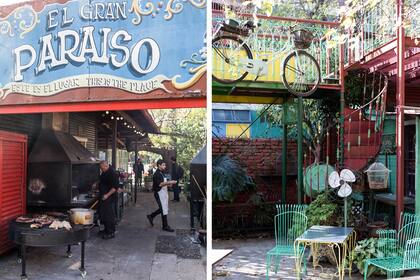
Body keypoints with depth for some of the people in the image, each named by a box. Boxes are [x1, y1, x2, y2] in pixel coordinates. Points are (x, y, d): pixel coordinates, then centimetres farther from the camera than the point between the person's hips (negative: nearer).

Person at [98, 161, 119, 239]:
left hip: (109, 198, -10)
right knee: (103, 214, 16)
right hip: (103, 197, 10)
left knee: (109, 215, -6)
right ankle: (106, 230, 28)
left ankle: (111, 233, 2)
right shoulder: (104, 172, 10)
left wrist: (107, 195, -26)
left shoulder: (112, 173, -20)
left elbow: (115, 187, -23)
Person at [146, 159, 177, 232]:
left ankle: (151, 216, 30)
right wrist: (169, 182, -26)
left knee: (163, 209, 16)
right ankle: (165, 226, 5)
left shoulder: (162, 173, 14)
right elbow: (160, 184, -25)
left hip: (164, 193, 10)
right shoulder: (157, 174, -17)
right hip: (159, 193, -10)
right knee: (164, 210, -4)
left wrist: (168, 184, 5)